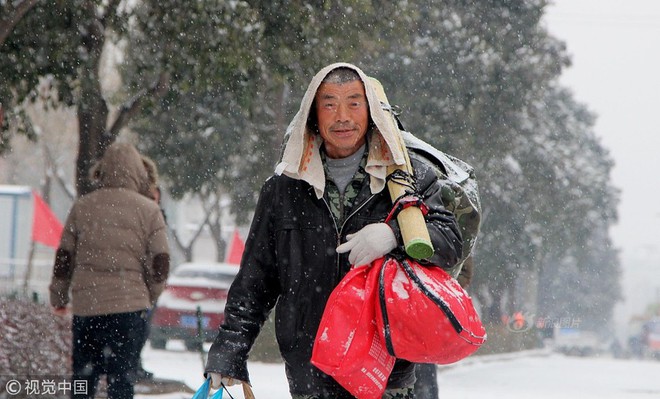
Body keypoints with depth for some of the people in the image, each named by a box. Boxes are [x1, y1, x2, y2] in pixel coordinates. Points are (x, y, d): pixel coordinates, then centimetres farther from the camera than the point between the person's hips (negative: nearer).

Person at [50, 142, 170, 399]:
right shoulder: (149, 211, -1)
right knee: (122, 378, -1)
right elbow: (160, 265, -1)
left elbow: (64, 259, 8)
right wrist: (148, 295, 16)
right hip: (129, 306, -2)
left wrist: (58, 297, 21)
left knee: (82, 378, 12)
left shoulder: (82, 207, 5)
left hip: (85, 304, 2)